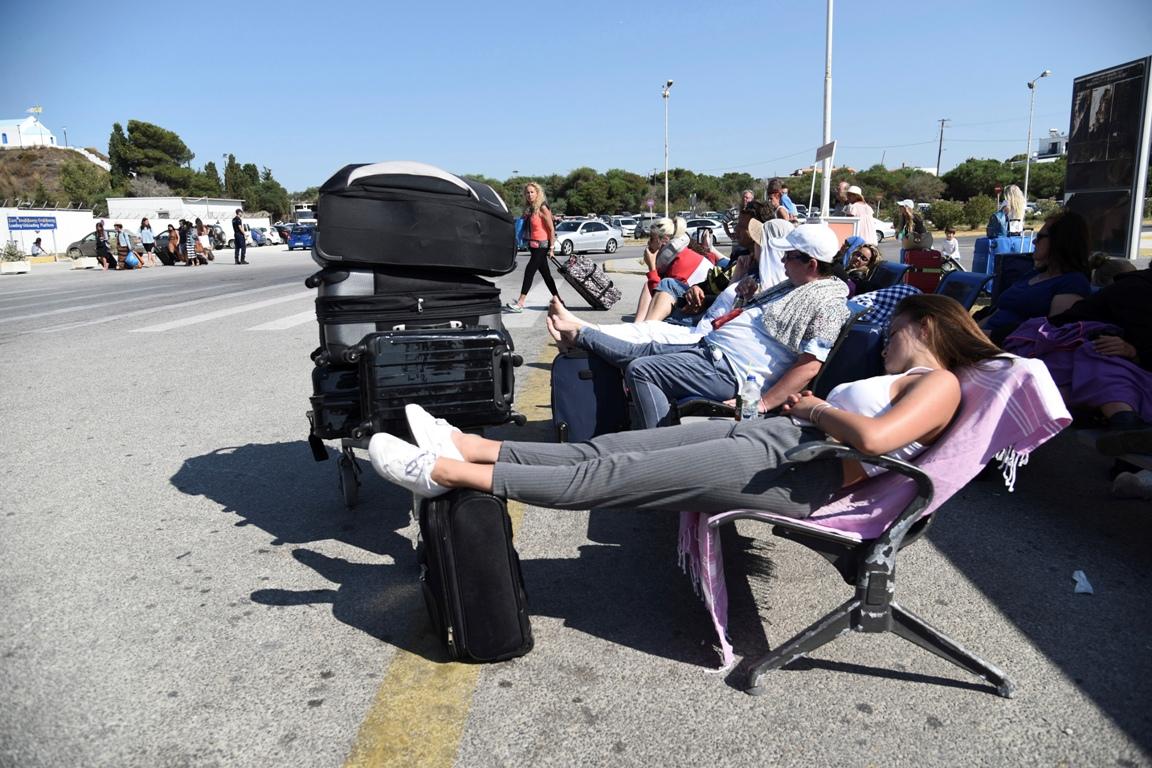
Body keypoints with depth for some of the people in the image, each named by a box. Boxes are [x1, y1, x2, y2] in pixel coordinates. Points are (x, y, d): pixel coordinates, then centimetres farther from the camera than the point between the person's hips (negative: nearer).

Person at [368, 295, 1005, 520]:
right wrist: (807, 406, 5)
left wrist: (817, 408, -7)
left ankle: (452, 473, -13)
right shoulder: (900, 380, 29)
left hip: (797, 474, -9)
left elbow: (871, 439, -22)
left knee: (613, 475, -14)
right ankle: (471, 446, -1)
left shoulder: (938, 384, -2)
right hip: (772, 434, 9)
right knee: (607, 449, -2)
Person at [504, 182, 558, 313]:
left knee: (529, 271, -12)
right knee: (545, 273, 12)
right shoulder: (529, 208, 11)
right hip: (534, 245, 8)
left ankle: (520, 303, -13)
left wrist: (552, 247, -14)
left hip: (542, 245, -8)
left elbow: (551, 228, -12)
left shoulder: (542, 208, -11)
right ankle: (557, 299, 22)